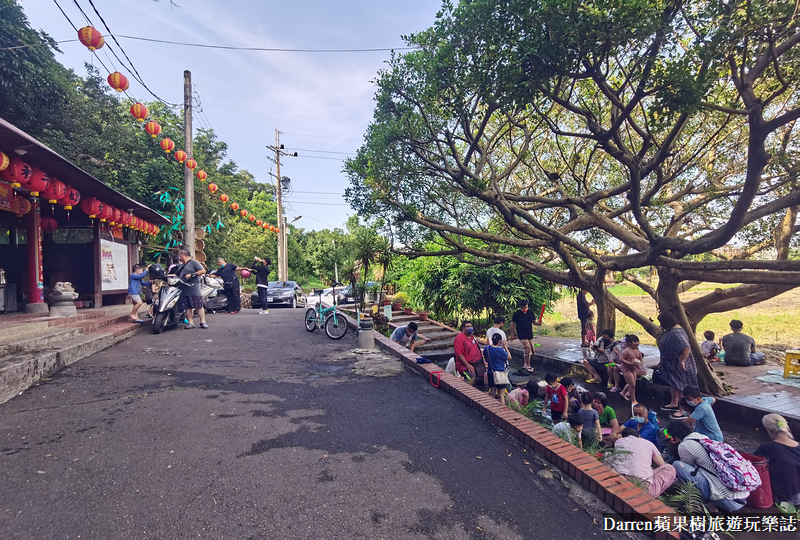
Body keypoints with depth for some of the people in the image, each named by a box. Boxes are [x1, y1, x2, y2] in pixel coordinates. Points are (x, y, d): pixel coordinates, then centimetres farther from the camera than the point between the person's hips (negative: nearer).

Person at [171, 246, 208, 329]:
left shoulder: (193, 262, -1)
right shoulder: (181, 266, 25)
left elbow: (202, 271, -11)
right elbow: (176, 275, 30)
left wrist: (191, 275, -15)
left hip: (193, 289, -8)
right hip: (184, 290, 8)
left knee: (199, 306, -7)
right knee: (187, 307, 3)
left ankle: (203, 322, -3)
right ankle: (191, 323, 6)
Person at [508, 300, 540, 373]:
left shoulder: (530, 312, 4)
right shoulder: (516, 314, -8)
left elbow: (534, 321, 10)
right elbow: (513, 324, -3)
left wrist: (538, 323, -14)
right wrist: (512, 334, -3)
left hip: (530, 335, 6)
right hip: (522, 335, -6)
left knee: (530, 350, 12)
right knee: (527, 349, -14)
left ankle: (525, 365, 27)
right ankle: (527, 366, -2)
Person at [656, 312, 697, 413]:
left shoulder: (676, 332, -26)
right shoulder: (670, 331, 6)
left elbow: (686, 348, -35)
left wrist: (681, 361, -28)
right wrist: (662, 361, 19)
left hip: (679, 366, -10)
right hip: (671, 365, 10)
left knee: (679, 387, 1)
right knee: (673, 385, 23)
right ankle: (674, 404, 39)